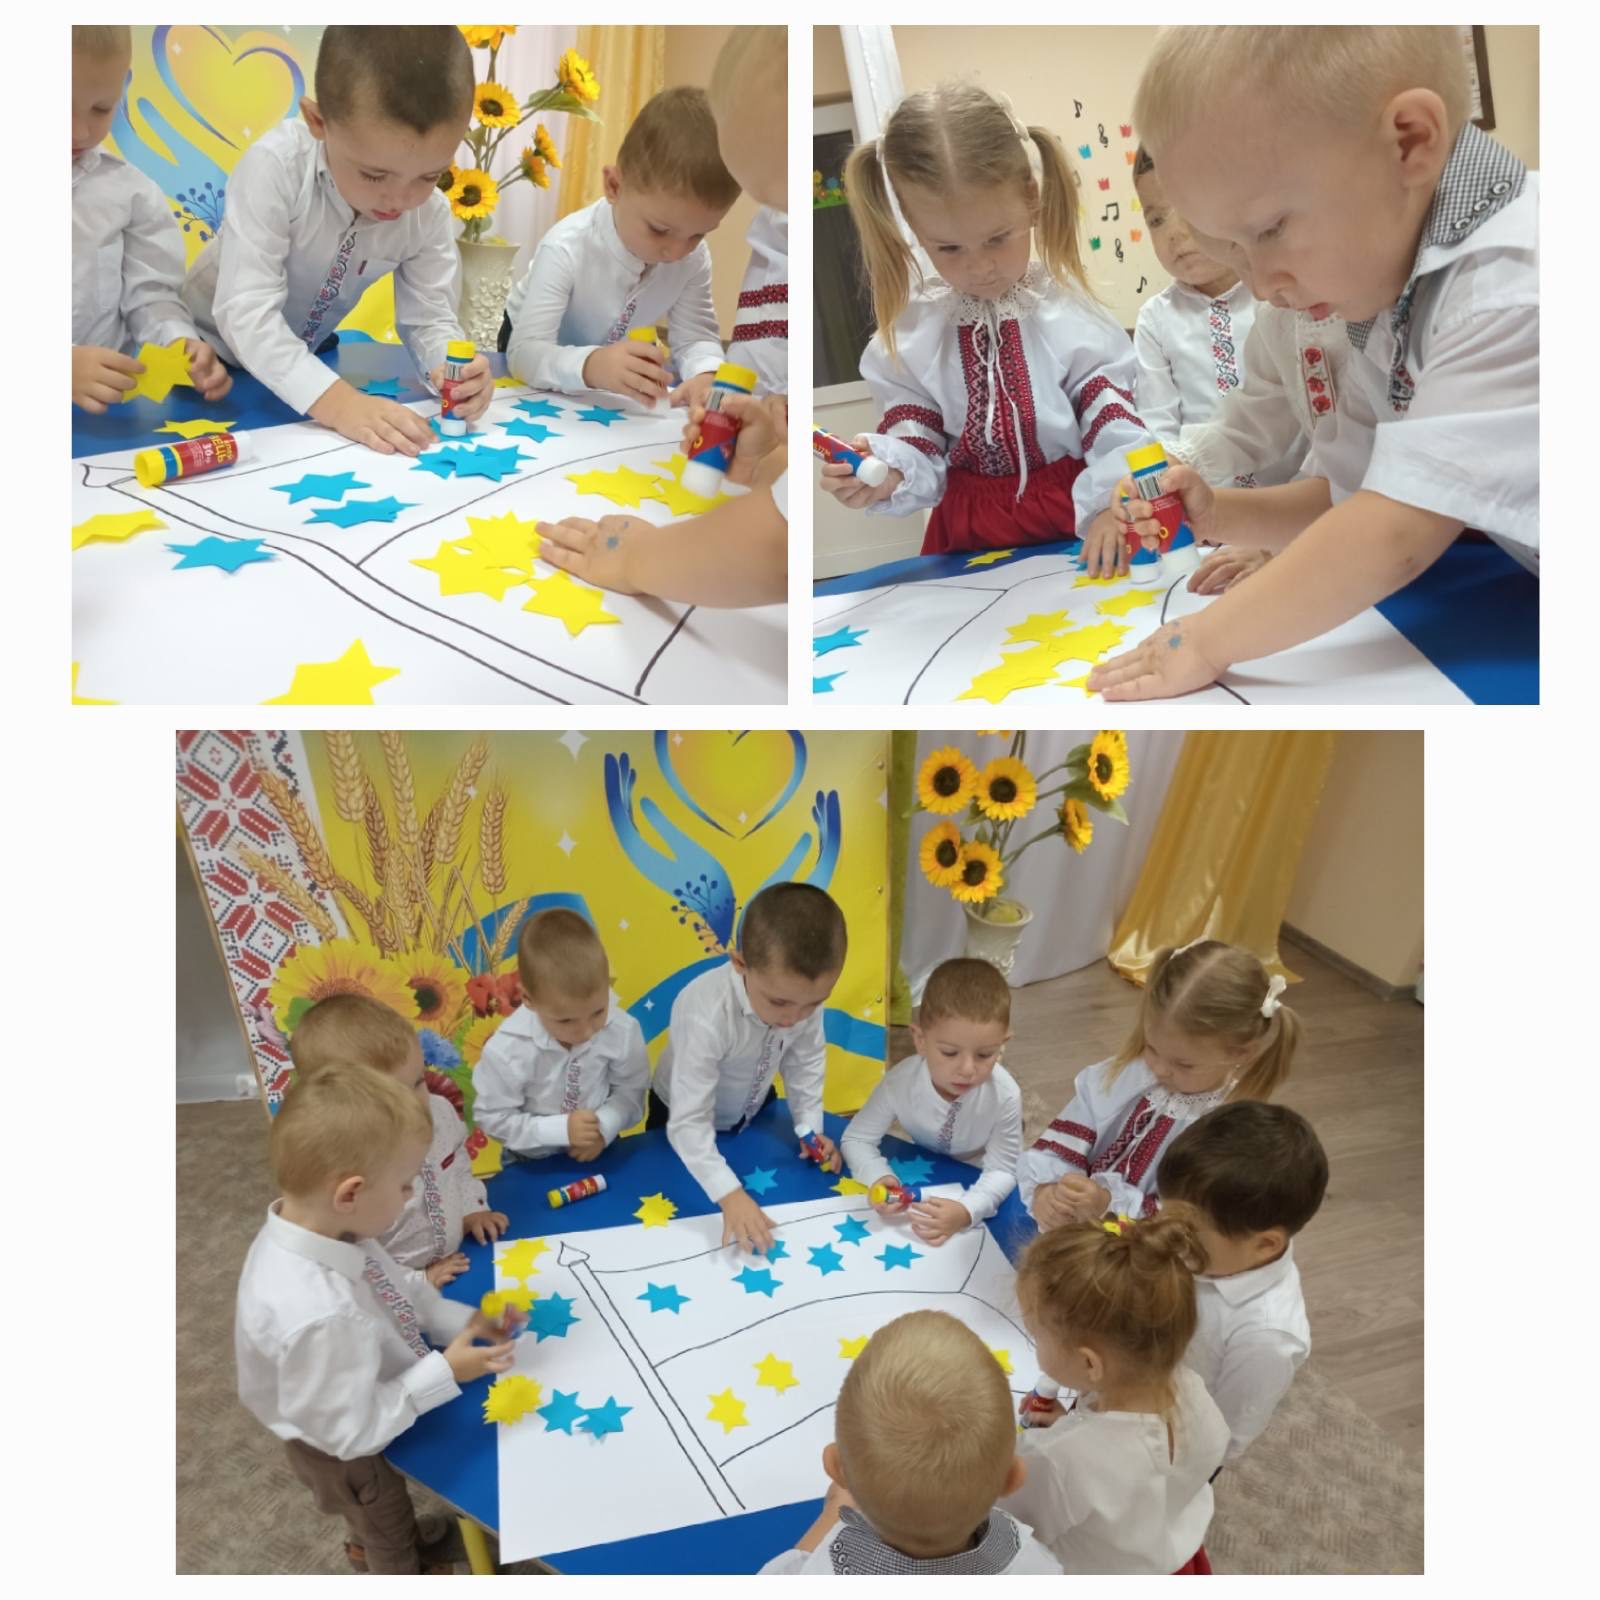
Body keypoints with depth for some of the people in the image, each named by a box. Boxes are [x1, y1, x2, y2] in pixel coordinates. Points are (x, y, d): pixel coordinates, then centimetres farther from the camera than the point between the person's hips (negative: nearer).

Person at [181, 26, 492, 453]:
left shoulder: (431, 216, -17)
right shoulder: (275, 166, -31)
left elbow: (429, 318, -13)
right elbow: (246, 311, -37)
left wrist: (454, 367, -38)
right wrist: (335, 400, -52)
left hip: (308, 353, 4)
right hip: (214, 347, -4)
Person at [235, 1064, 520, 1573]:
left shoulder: (323, 1226, -24)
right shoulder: (318, 1316, -49)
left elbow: (394, 1286, -4)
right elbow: (351, 1431, -34)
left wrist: (463, 1319, -12)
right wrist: (444, 1372, -30)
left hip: (363, 1425, 7)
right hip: (346, 1454, -7)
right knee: (389, 1539, 29)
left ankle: (375, 1546, 69)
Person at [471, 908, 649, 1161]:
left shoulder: (623, 1031, -18)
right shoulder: (507, 1050, -24)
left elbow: (630, 1091, -3)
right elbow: (494, 1118, -13)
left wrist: (604, 1127, -19)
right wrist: (562, 1129, -21)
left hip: (599, 1154, 1)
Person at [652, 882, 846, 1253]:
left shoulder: (803, 992, -30)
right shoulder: (706, 1015, -44)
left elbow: (806, 1061, -10)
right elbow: (689, 1123, -42)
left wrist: (811, 1128, -15)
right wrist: (730, 1196, -49)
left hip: (754, 1111, 4)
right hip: (688, 1118, -3)